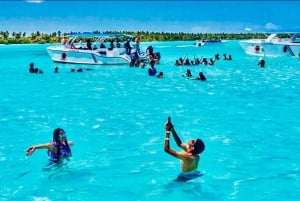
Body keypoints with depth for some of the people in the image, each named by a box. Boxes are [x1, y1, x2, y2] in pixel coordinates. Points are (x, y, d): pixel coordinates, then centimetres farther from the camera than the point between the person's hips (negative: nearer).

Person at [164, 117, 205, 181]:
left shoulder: (187, 156, -32)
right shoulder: (196, 156, -9)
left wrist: (167, 131, -26)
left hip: (186, 178, -7)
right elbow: (179, 144, 4)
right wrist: (172, 129, -3)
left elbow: (167, 149, -32)